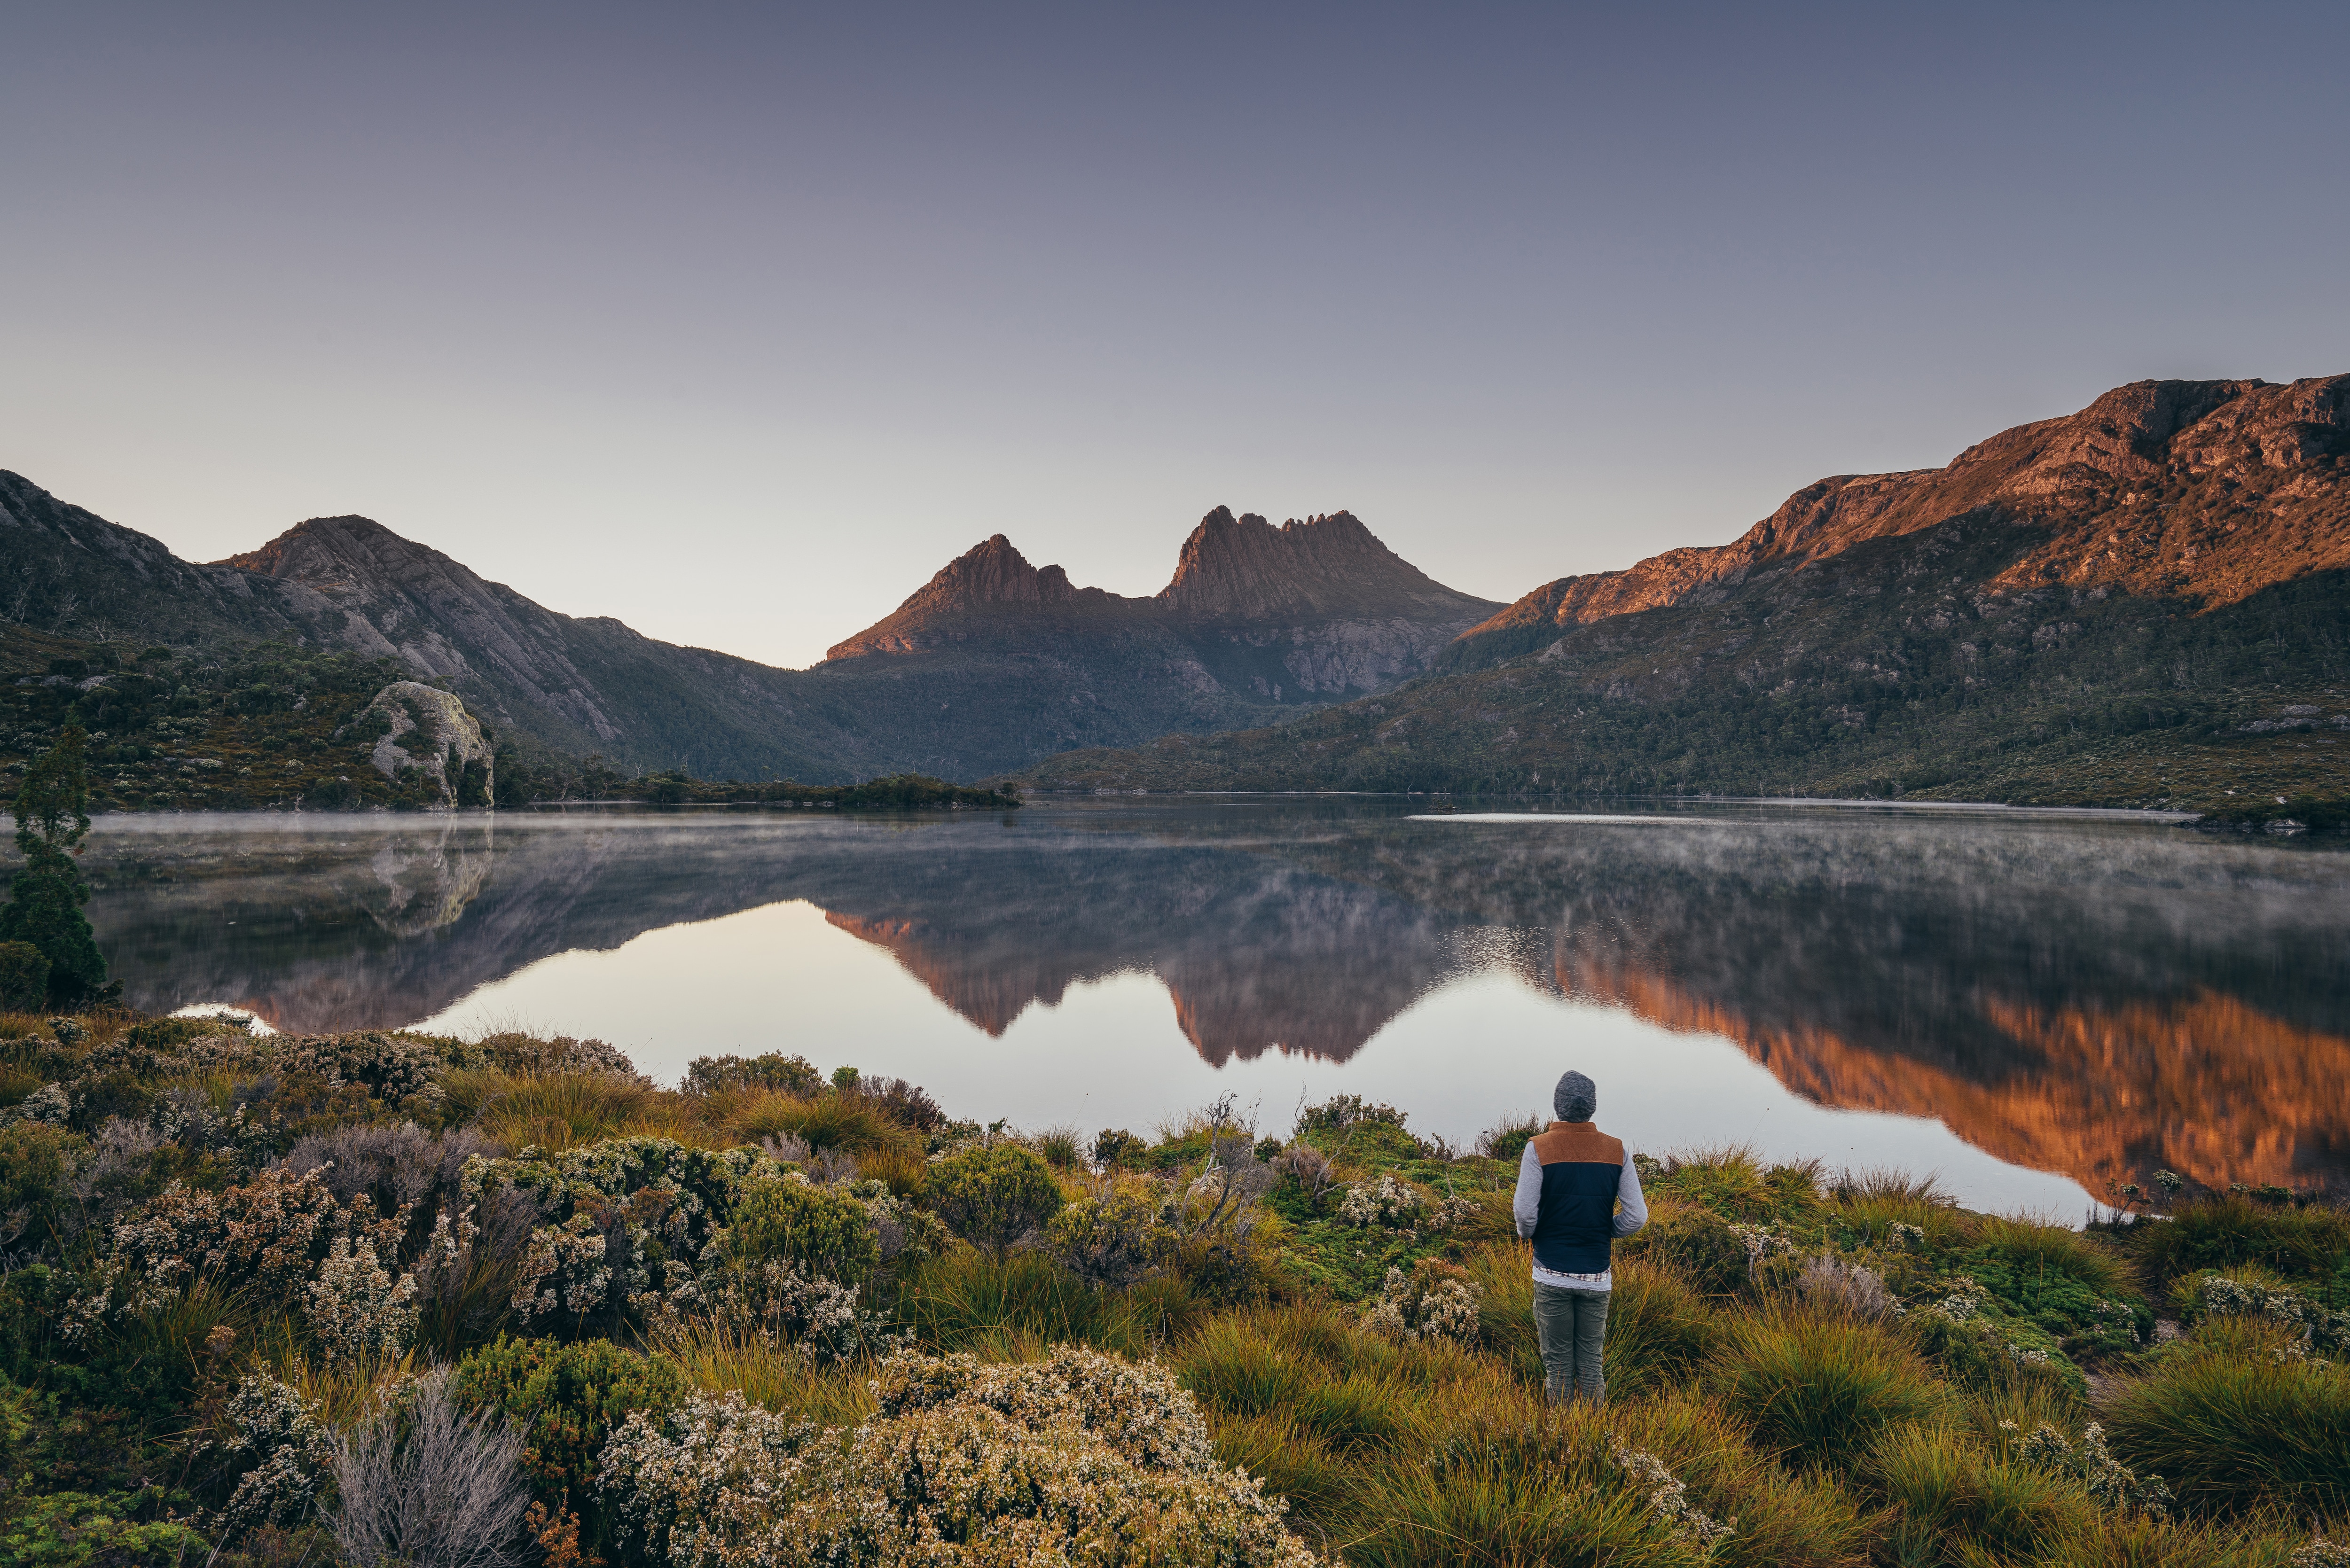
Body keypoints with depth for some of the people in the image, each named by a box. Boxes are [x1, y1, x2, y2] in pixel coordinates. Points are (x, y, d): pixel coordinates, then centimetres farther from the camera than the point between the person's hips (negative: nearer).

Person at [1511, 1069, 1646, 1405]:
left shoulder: (1538, 1148, -11)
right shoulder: (1616, 1150, -3)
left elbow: (1525, 1215, -15)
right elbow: (1637, 1217, -4)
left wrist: (1529, 1233, 7)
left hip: (1552, 1274, -2)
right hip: (1597, 1276, 2)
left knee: (1557, 1361, 10)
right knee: (1591, 1359, 15)